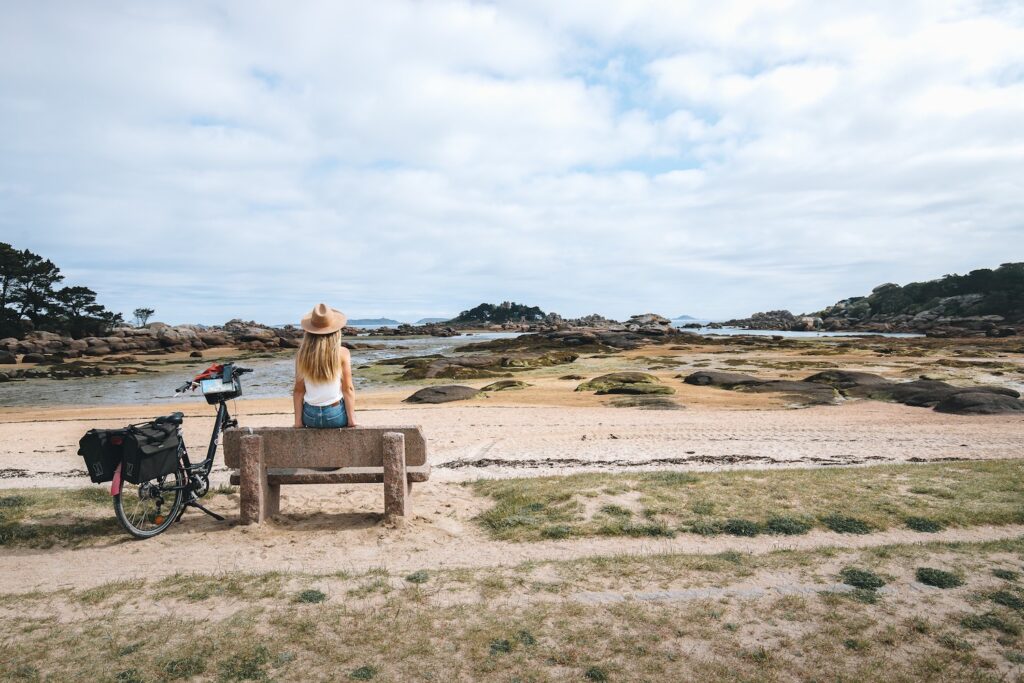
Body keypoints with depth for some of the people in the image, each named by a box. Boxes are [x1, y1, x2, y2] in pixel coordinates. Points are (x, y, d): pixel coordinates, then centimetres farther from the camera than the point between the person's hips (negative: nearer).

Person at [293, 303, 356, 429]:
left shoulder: (302, 354, -4)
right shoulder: (342, 353, -11)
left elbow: (298, 390, -1)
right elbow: (348, 389, -10)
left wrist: (298, 421, 5)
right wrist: (352, 419, -3)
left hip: (310, 416, 2)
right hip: (336, 415, -2)